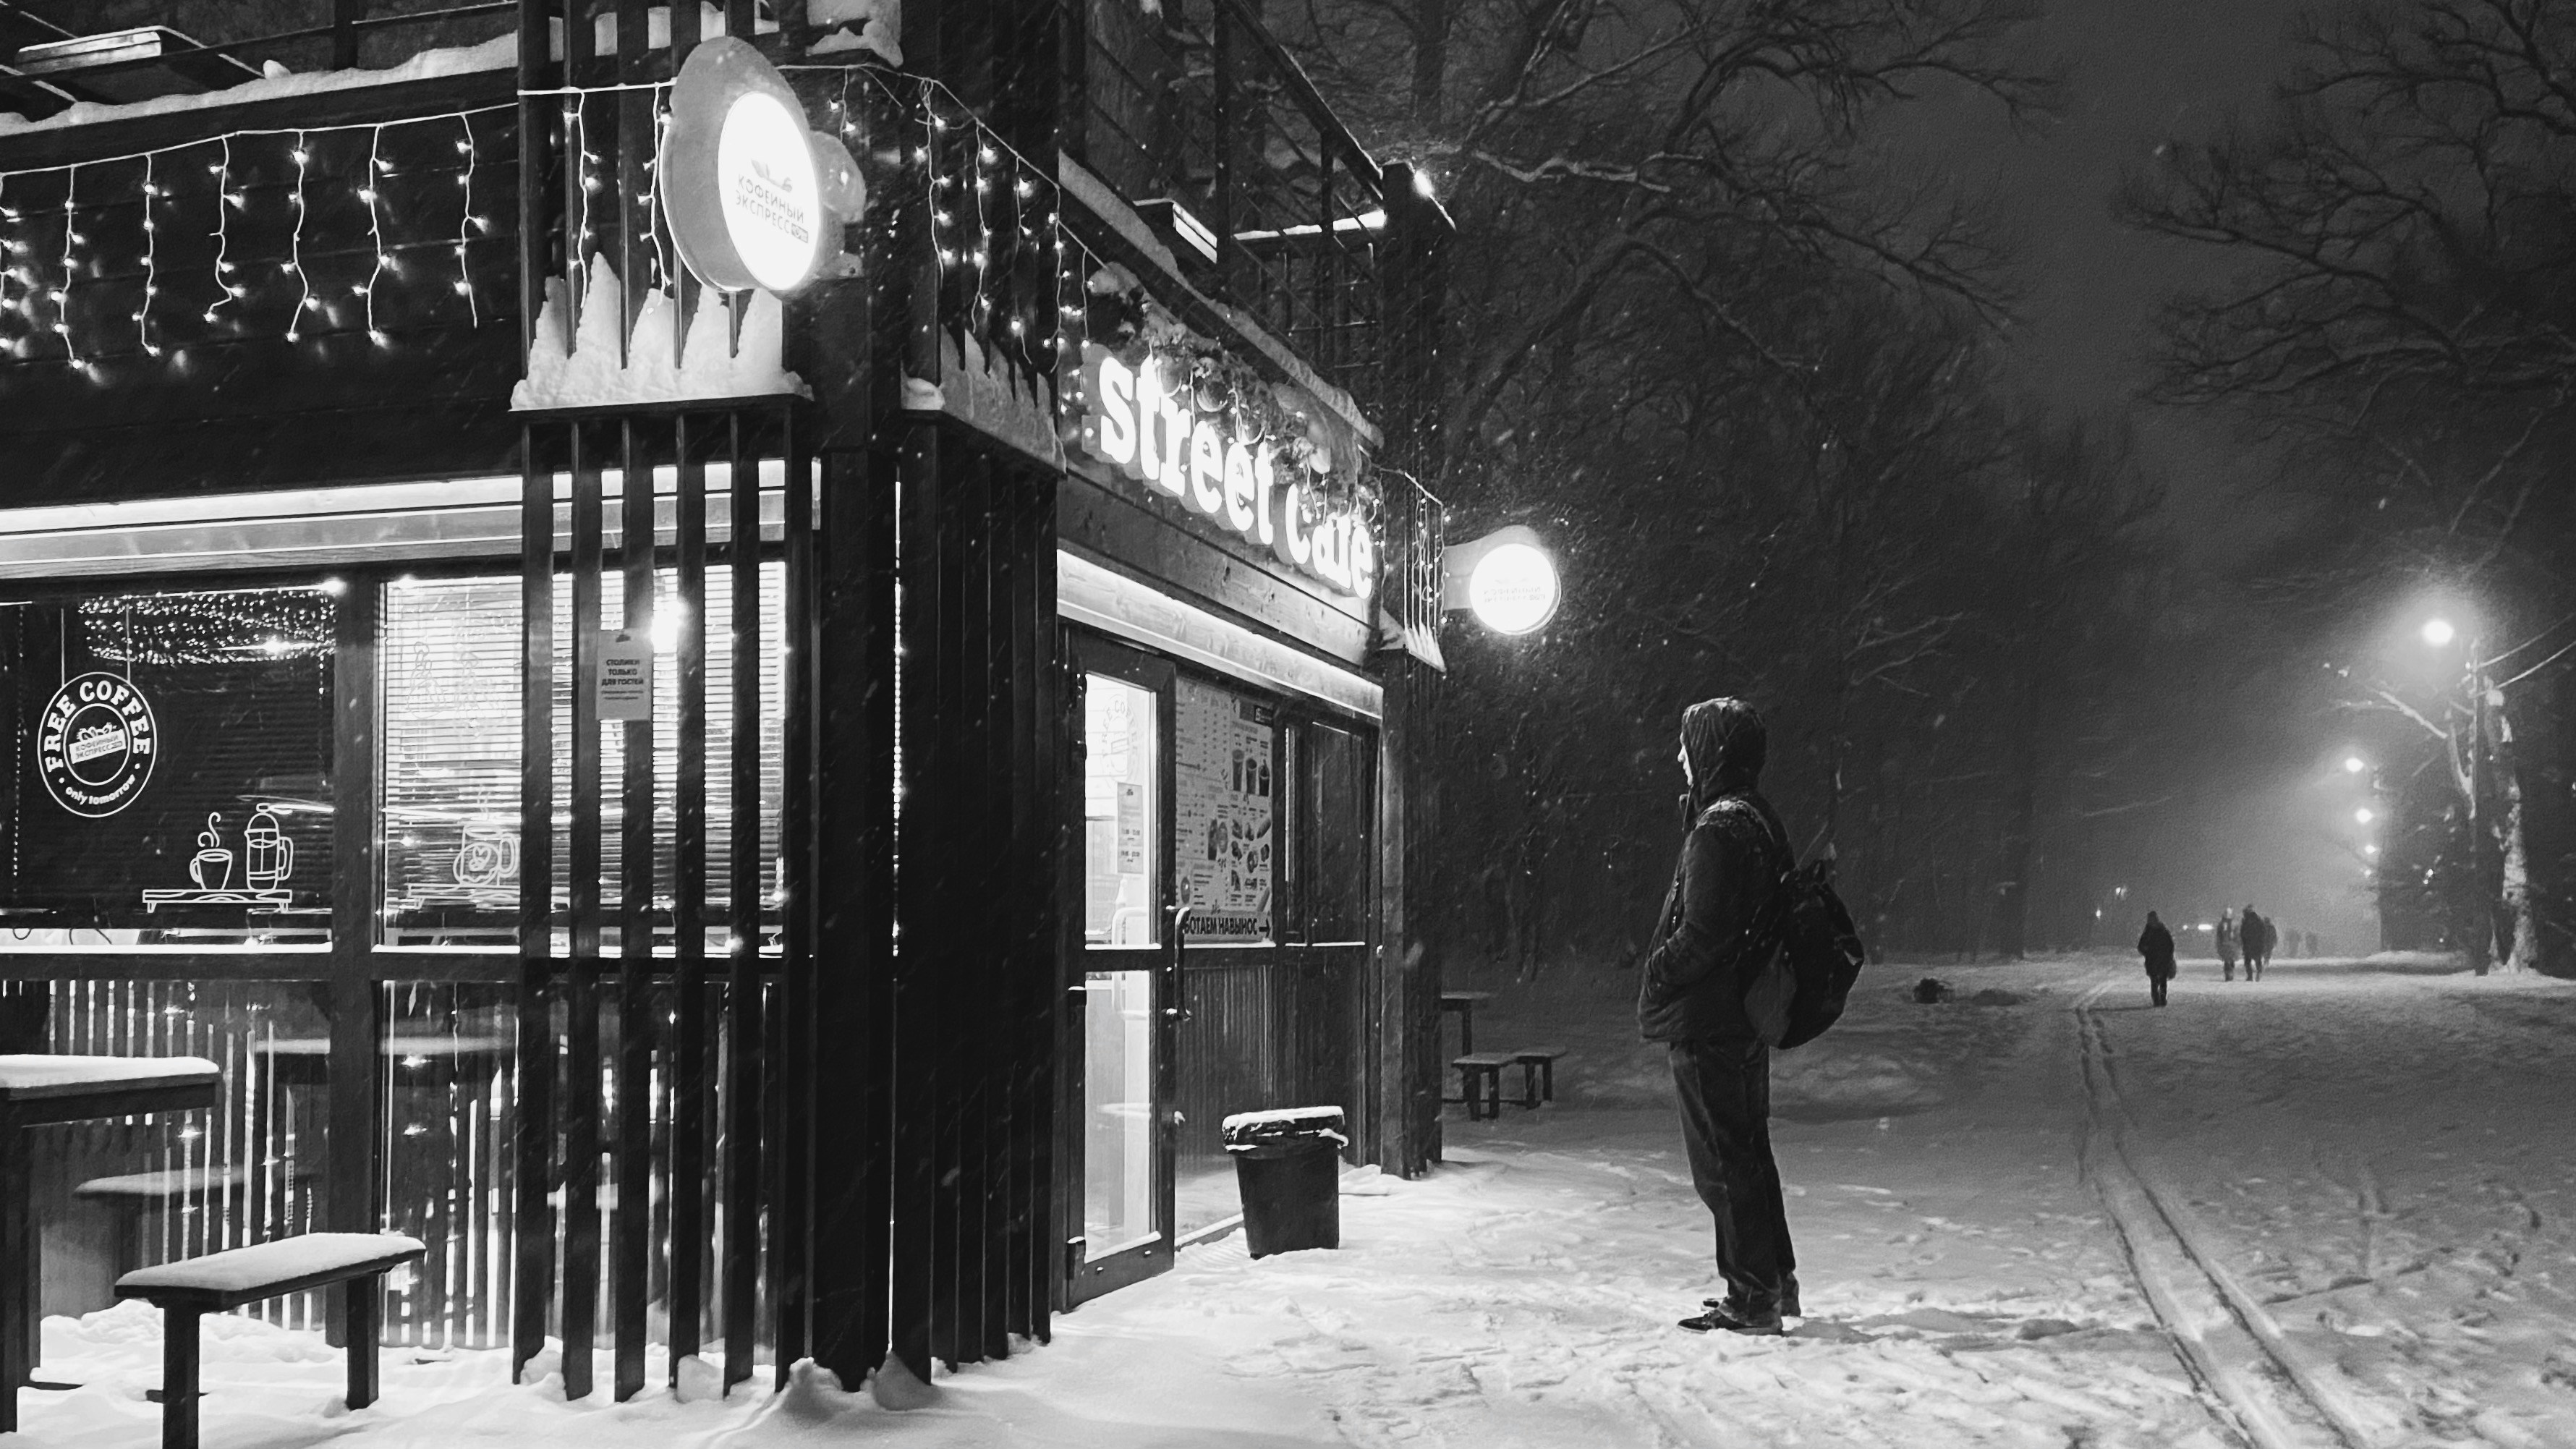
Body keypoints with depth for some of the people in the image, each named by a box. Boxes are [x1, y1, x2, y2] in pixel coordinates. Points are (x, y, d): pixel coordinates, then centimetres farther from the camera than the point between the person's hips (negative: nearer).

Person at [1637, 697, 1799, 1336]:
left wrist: (1656, 978, -9)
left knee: (1722, 1162, -3)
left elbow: (1703, 934, -23)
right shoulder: (1758, 819, 13)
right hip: (1745, 1018, 10)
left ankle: (1752, 1300, 2)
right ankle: (1775, 1283, 26)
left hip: (1706, 1020, -10)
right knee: (1748, 1152, 18)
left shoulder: (1720, 827, -18)